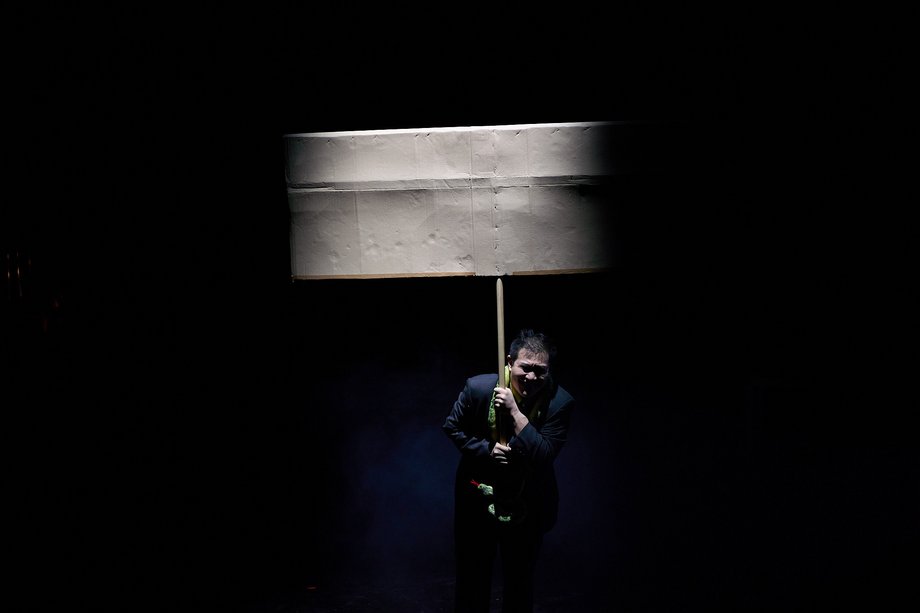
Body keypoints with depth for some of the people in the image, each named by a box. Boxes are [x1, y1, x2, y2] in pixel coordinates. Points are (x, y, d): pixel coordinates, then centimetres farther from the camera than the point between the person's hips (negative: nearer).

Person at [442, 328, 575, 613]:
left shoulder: (560, 402, -21)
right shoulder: (478, 387, -19)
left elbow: (544, 455, -27)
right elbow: (452, 427, -4)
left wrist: (515, 411, -33)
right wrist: (486, 450, -19)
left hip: (527, 504, 0)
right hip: (478, 497, 0)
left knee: (520, 579, 20)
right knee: (472, 573, 19)